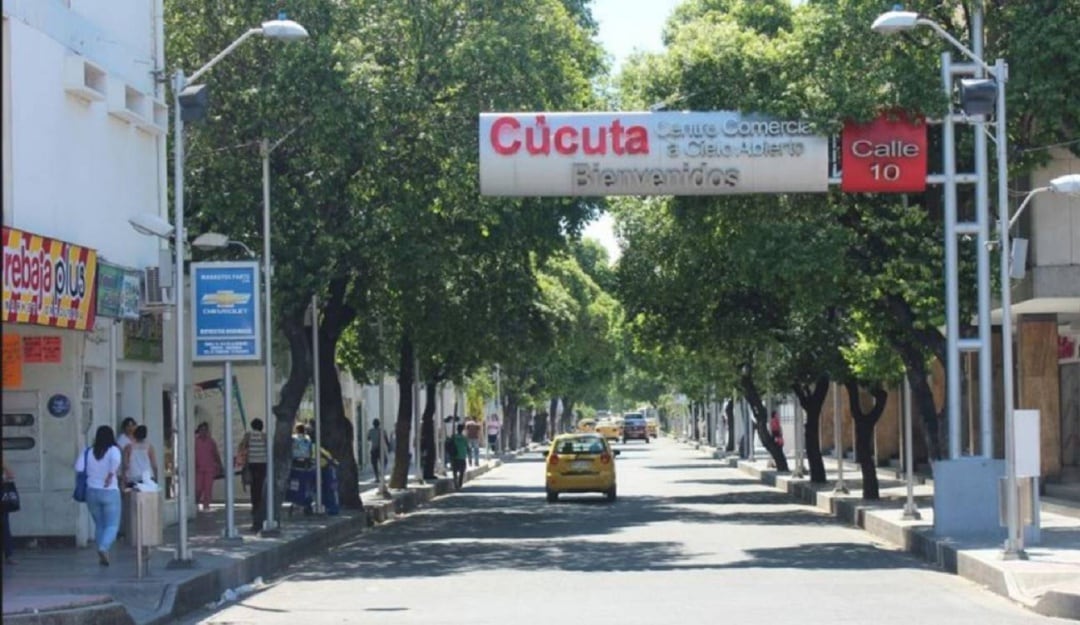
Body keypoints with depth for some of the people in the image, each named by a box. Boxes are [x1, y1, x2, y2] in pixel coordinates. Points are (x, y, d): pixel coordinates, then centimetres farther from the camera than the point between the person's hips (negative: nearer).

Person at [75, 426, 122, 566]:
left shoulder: (88, 452, 2)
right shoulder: (113, 450, -8)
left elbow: (78, 467, -5)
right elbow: (115, 460, -29)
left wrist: (90, 474, 10)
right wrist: (111, 475, -16)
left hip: (92, 492, 4)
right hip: (110, 492, -4)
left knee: (99, 525, 16)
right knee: (112, 526, 0)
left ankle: (102, 555, 15)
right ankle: (103, 548, -25)